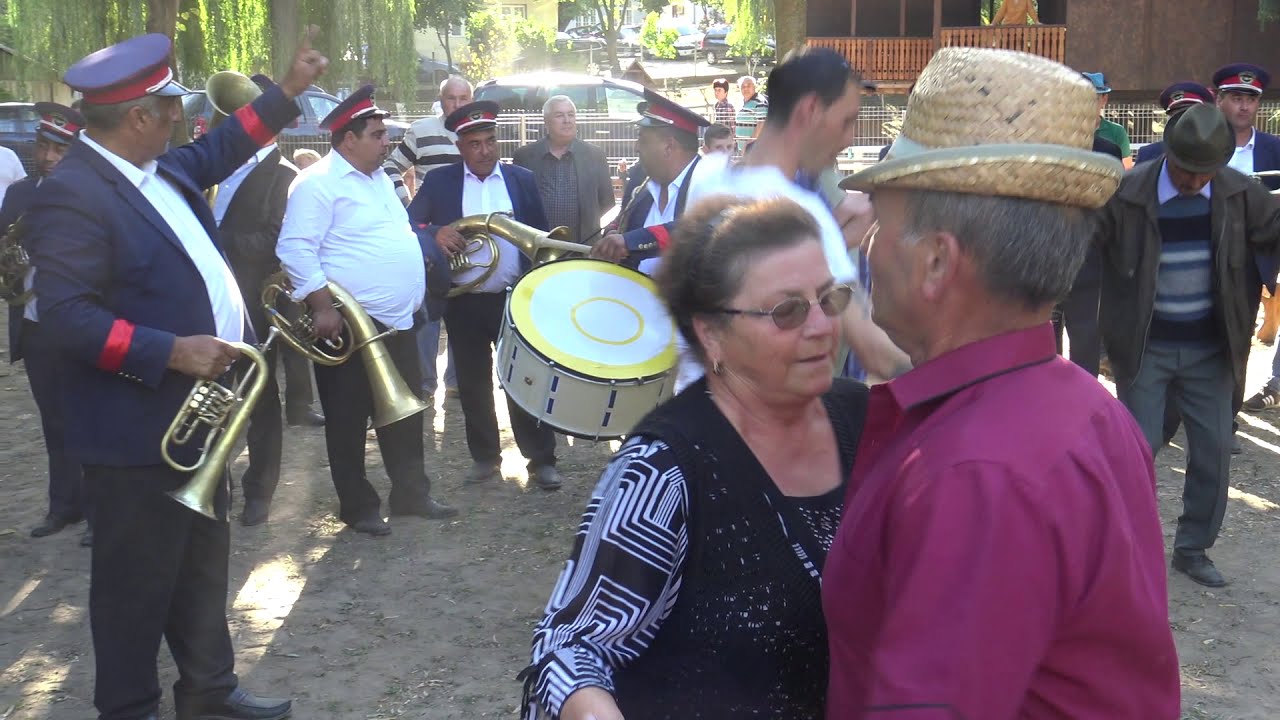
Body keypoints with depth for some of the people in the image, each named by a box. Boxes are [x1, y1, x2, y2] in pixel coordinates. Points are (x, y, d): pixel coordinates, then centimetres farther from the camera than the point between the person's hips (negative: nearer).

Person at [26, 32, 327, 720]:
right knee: (138, 580, 6)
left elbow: (215, 153, 25)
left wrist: (288, 91, 23)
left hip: (195, 414, 10)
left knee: (204, 563, 20)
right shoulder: (72, 194, -22)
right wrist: (171, 351, -27)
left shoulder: (156, 167, 6)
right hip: (139, 430, -10)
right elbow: (66, 315, -26)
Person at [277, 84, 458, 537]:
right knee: (350, 422, 5)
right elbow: (295, 249, -20)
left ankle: (411, 494, 27)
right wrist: (322, 307, -24)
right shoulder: (318, 182, -14)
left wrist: (426, 243, 13)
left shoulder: (378, 178, 15)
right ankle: (358, 507, 16)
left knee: (406, 415, 15)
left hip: (398, 321, 9)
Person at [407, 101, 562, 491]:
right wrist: (435, 233, -21)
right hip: (463, 301, 1)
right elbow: (408, 224, -1)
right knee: (472, 383, 10)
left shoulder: (522, 179, 4)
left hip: (515, 298, -1)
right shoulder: (438, 181, 2)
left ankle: (541, 459, 8)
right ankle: (485, 456, 23)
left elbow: (540, 235, 6)